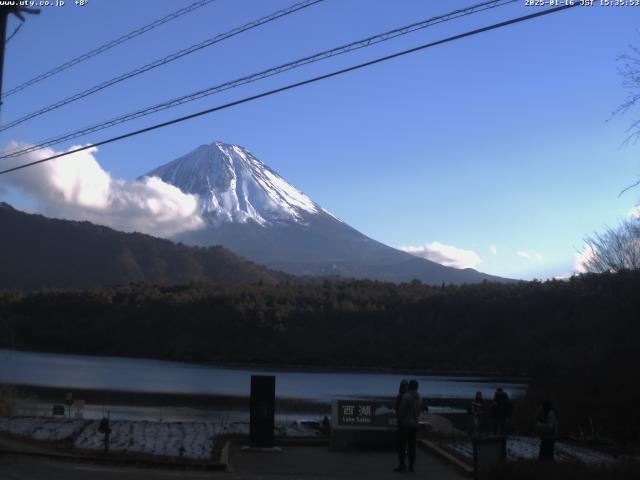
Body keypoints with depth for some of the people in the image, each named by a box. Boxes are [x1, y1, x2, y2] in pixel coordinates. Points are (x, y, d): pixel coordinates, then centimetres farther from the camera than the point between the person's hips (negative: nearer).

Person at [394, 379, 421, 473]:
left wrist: (399, 419, 0)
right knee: (412, 445, 9)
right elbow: (419, 411, 16)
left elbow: (401, 410, -13)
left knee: (401, 444, -3)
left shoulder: (406, 396, -13)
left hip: (405, 424, -7)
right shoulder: (419, 399, 11)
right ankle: (411, 466, 9)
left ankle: (402, 464, -8)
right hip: (414, 425, 7)